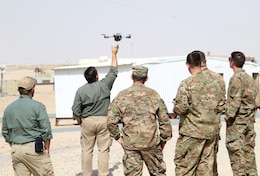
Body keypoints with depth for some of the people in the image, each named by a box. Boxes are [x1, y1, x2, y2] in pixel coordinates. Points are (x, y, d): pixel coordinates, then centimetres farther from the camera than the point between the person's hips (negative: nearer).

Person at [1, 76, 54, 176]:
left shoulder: (8, 108, 8)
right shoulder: (37, 106, -8)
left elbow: (5, 132, 13)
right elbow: (46, 130, -10)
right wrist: (47, 148, -1)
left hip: (15, 150, 6)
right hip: (33, 149, -5)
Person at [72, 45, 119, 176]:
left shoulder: (81, 90, -4)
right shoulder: (104, 85, -6)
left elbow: (76, 111, -4)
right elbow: (113, 71, 8)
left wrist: (80, 122, 13)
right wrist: (114, 54, 19)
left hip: (87, 122, 1)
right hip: (104, 121, -1)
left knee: (87, 150, 8)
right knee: (103, 150, 3)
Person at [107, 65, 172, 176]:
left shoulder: (121, 96, 0)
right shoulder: (153, 95, 1)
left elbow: (111, 121, -4)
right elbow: (164, 120, 2)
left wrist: (117, 137, 10)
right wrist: (164, 139, 13)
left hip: (130, 143, 0)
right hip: (151, 142, 0)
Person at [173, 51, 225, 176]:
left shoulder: (186, 84, -12)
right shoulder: (213, 82, 5)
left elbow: (181, 108, -17)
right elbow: (220, 107, 9)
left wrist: (175, 107, 4)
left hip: (192, 132, -6)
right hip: (212, 131, 6)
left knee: (184, 165, 4)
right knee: (206, 164, 13)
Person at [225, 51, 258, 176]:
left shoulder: (236, 78, -14)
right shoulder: (250, 78, 12)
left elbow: (234, 102, -19)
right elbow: (255, 99, 14)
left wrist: (228, 118, -12)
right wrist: (251, 117, 17)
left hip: (237, 123, -8)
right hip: (249, 122, 8)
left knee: (236, 154, -3)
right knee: (249, 152, 13)